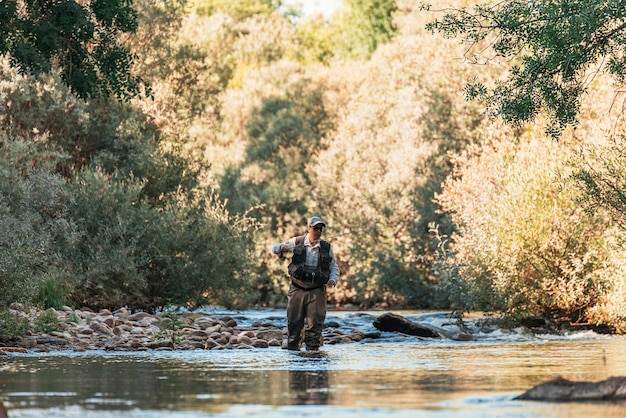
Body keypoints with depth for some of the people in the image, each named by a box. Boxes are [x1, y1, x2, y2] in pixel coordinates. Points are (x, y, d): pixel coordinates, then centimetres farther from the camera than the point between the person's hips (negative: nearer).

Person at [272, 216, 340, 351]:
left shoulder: (326, 247, 7)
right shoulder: (297, 242, 4)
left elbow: (334, 267, 15)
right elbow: (274, 248, 12)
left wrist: (333, 279, -6)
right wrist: (282, 248, -12)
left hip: (317, 290, 0)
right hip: (297, 289, 0)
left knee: (314, 323, -6)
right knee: (294, 322, 2)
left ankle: (312, 349, -4)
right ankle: (292, 349, 13)